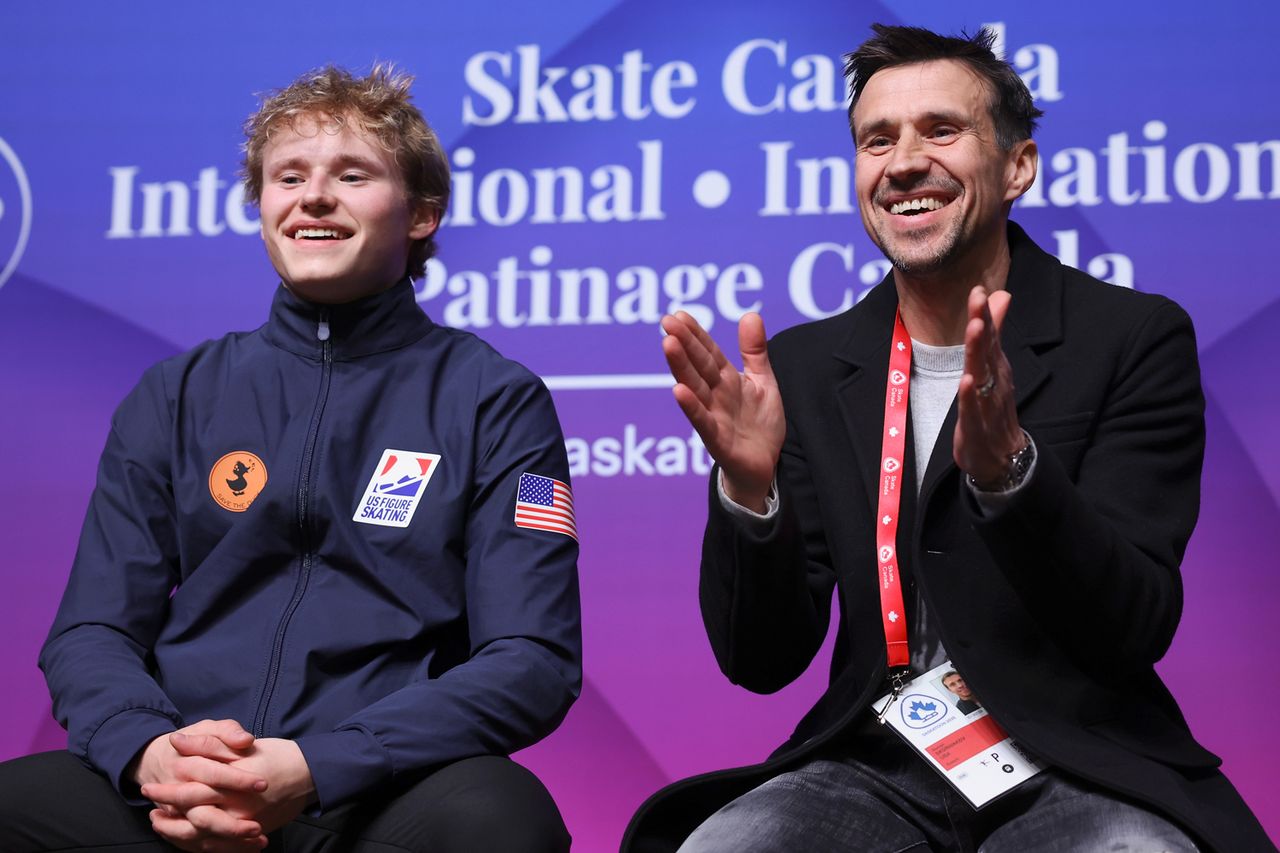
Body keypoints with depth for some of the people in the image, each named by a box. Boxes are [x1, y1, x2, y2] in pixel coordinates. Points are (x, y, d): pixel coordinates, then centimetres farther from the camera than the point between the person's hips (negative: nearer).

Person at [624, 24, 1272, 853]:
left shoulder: (1134, 339, -3)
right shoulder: (807, 366, 6)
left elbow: (1136, 629, -11)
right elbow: (762, 659, 3)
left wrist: (1008, 465, -28)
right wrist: (749, 486, -17)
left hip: (1074, 773, -2)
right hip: (873, 769, 2)